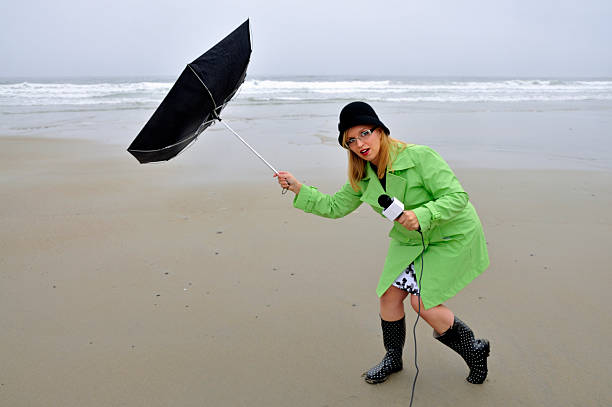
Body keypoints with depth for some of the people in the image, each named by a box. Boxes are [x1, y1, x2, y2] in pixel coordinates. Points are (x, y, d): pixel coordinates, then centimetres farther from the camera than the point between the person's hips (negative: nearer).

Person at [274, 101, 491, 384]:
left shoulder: (420, 157, -25)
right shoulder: (363, 176, -4)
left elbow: (457, 196, -25)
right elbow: (334, 207, 6)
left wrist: (422, 215, -40)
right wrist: (298, 189, -1)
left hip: (452, 236, -6)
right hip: (409, 240, 6)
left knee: (423, 301, -12)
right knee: (389, 294, 1)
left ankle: (473, 348, 14)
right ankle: (393, 358, 26)